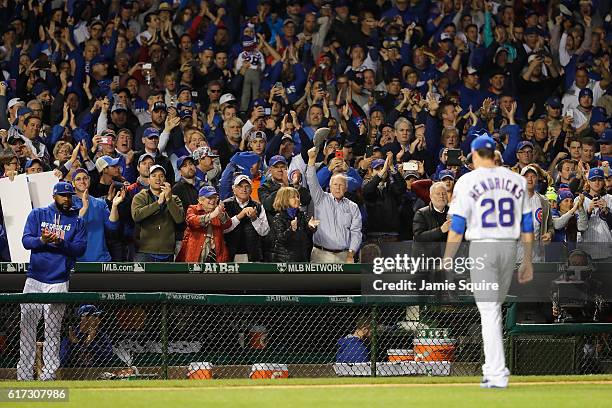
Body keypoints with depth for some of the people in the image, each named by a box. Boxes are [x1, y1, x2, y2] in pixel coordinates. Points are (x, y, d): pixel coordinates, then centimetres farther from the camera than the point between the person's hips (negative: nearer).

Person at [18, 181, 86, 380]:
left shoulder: (77, 221, 9)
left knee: (52, 331, 0)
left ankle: (48, 374, 3)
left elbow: (81, 248, -1)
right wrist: (41, 241, -20)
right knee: (27, 327, -1)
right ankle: (24, 374, 3)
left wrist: (61, 243, -18)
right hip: (34, 280, 1)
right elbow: (26, 240, 0)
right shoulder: (37, 215, 9)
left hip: (58, 282, -1)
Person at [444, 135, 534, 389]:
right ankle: (493, 369, 21)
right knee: (494, 308, 19)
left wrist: (447, 261, 1)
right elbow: (527, 225, 9)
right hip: (509, 248, 4)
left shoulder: (467, 181, -3)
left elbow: (457, 227, -6)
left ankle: (497, 374, -13)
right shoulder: (516, 180, 8)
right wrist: (528, 261, 14)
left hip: (482, 247, -4)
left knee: (489, 310, -6)